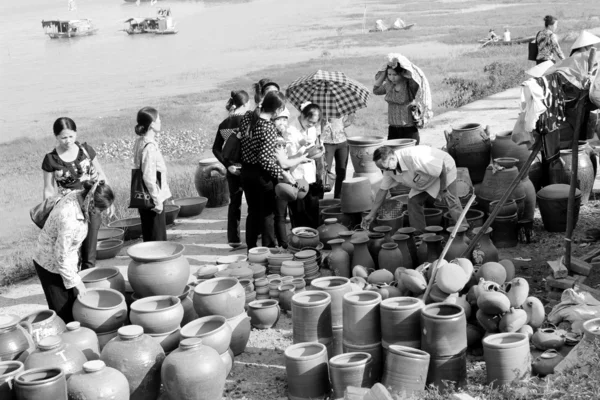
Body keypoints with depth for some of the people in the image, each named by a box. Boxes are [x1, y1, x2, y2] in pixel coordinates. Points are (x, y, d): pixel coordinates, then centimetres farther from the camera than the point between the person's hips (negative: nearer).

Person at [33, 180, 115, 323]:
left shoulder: (77, 195, -12)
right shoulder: (69, 220, -37)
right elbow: (61, 257, -27)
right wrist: (75, 282, -15)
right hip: (52, 265, -8)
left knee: (73, 306, 15)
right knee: (63, 312, 2)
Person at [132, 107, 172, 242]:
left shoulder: (140, 142, 8)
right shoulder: (149, 147, -21)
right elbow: (149, 177, -24)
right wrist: (157, 201, -18)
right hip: (151, 200, -9)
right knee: (157, 240, -1)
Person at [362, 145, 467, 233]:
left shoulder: (414, 158, -41)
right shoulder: (389, 170, -16)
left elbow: (441, 167, -32)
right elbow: (382, 190, -3)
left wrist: (443, 190, -22)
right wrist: (372, 214, -2)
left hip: (445, 170, -7)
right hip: (426, 180, 7)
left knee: (451, 203, -15)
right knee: (414, 201, -5)